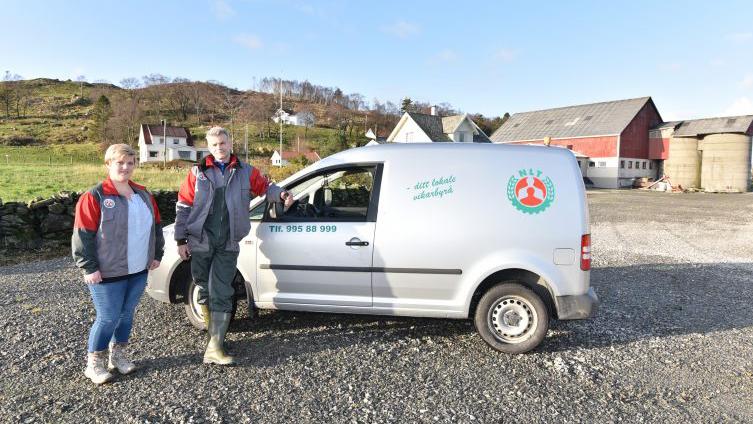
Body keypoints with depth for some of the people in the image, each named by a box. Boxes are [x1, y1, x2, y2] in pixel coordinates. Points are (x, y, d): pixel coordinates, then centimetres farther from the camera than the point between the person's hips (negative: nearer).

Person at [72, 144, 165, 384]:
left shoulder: (143, 195, 10)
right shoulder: (95, 197, -9)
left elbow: (156, 226, 17)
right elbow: (82, 235, -11)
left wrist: (156, 255, 13)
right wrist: (89, 267, -14)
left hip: (139, 271, 6)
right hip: (107, 274, -5)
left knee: (127, 314, 15)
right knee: (108, 318, 1)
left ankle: (118, 355, 33)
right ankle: (94, 364, 20)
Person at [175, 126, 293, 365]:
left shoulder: (246, 172, 6)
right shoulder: (198, 172, 4)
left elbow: (265, 187, 17)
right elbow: (183, 207, 5)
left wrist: (281, 195, -7)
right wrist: (181, 240, 1)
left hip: (227, 246, 0)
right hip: (200, 243, 1)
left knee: (221, 294, -5)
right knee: (205, 291, 12)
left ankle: (214, 348, -3)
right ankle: (213, 333, 34)